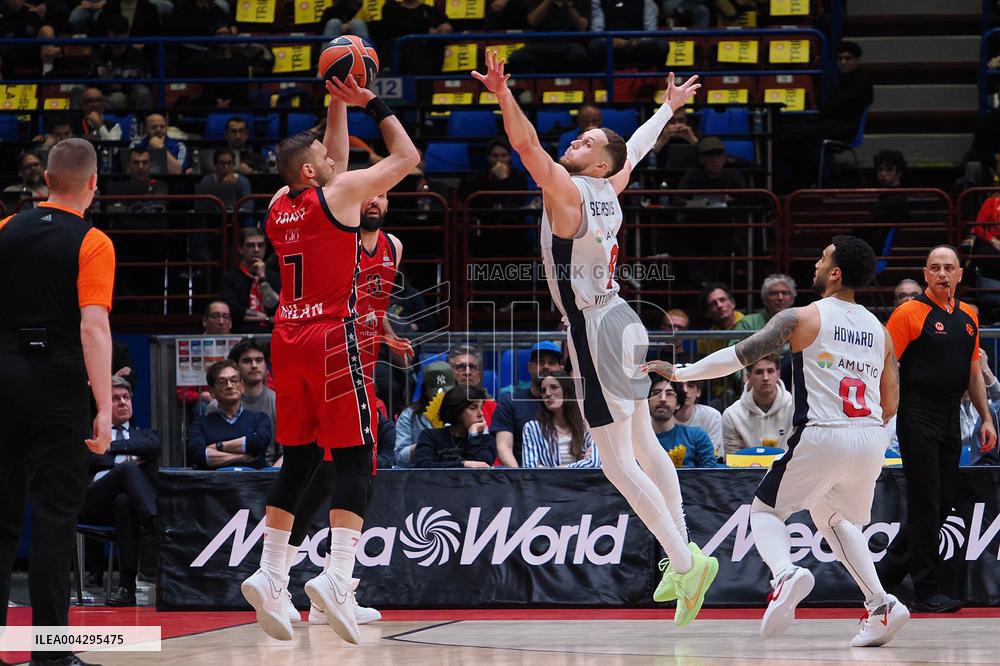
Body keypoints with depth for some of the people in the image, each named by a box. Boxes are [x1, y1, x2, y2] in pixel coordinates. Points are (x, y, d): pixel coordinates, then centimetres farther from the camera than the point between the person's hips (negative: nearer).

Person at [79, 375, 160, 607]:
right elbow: (88, 456, 7)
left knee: (124, 501, -41)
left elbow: (154, 447, 7)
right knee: (127, 469, -36)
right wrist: (125, 460, 2)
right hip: (93, 501, -1)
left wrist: (111, 445, 6)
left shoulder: (144, 434, 34)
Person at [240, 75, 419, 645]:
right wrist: (372, 105, 12)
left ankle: (271, 576, 10)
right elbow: (407, 156, 4)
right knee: (354, 459, -7)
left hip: (289, 340, 7)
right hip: (333, 340, -7)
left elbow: (333, 163, 32)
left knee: (299, 459, 14)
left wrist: (339, 106, 30)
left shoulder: (279, 206, 13)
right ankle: (338, 577, -23)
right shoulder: (340, 192, -6)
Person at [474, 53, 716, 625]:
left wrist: (503, 94, -40)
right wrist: (670, 108, 40)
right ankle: (682, 556, 26)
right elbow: (636, 148, 26)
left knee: (618, 463, -7)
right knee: (643, 444, 18)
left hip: (594, 332, -9)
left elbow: (528, 146, -30)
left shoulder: (567, 191, -15)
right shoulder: (609, 191, 7)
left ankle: (686, 562, -7)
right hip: (619, 321, 9)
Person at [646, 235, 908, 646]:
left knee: (765, 510, 14)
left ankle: (785, 573, -18)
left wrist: (679, 373, 5)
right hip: (871, 440, 5)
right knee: (833, 517, 28)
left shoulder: (801, 319, -3)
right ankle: (880, 605, 10)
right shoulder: (879, 331, 13)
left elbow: (740, 356, -5)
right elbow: (891, 404, 17)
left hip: (822, 438, -5)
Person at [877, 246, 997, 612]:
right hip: (918, 419, -7)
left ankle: (888, 570, 22)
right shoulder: (909, 314, -8)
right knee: (926, 505, -5)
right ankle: (926, 592, 0)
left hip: (950, 419, 7)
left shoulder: (968, 317, 13)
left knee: (944, 503, 8)